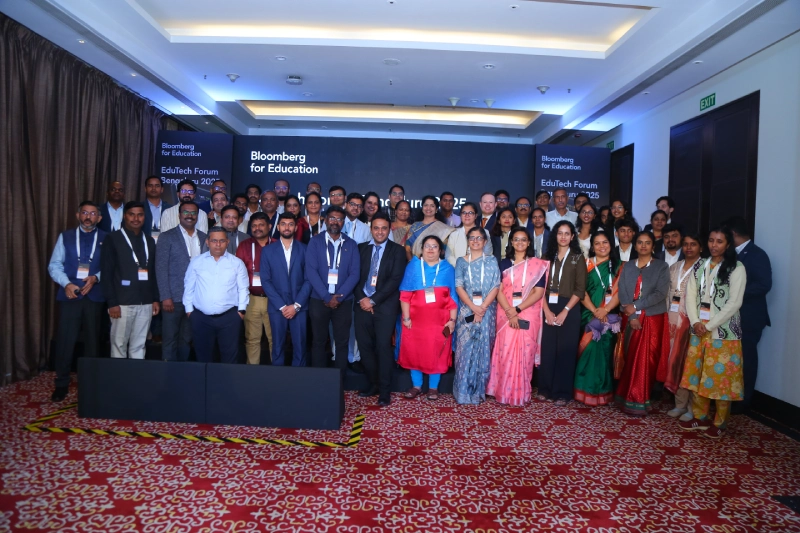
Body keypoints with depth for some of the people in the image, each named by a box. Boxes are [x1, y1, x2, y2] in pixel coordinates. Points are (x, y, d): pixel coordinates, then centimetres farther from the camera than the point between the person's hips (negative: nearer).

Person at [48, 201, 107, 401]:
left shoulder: (106, 239, 5)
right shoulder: (65, 236, 9)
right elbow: (54, 265, 3)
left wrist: (95, 278, -18)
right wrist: (66, 283, -12)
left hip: (94, 295, 0)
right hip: (69, 294, 0)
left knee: (92, 339, 10)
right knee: (65, 340, 0)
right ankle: (62, 383, 14)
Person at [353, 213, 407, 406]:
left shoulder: (397, 250, 1)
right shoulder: (361, 248, 11)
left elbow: (395, 279, -7)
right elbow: (355, 275, 7)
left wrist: (373, 300, -12)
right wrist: (361, 298, -9)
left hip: (385, 305, -3)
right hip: (362, 304, 3)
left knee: (383, 346, -2)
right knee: (364, 345, 6)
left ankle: (385, 390, 9)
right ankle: (373, 383, 22)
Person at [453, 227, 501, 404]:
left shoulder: (491, 262, 8)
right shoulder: (461, 261, 9)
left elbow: (495, 287, 0)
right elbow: (459, 287, 0)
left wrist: (482, 307, -13)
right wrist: (473, 307, -13)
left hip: (487, 311, 0)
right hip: (467, 311, 0)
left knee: (483, 349, 1)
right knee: (465, 348, -2)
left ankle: (479, 391, 11)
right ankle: (463, 391, 6)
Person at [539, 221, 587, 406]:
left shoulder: (578, 258, 2)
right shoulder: (548, 257, 10)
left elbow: (580, 289, -4)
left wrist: (565, 311, -13)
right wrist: (546, 310, -8)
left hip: (569, 309, -2)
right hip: (548, 309, 2)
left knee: (565, 351, 1)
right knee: (547, 350, 4)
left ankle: (562, 393, 10)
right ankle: (545, 389, 15)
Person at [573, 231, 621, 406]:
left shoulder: (618, 265, 7)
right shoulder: (586, 265, 5)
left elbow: (620, 291, -1)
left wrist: (605, 310, -14)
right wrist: (594, 311, -13)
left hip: (609, 316, 1)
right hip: (589, 314, -1)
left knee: (604, 350, 2)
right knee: (588, 350, -2)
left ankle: (602, 392, 11)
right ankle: (586, 391, 6)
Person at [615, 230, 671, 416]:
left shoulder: (661, 267, 2)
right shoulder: (628, 267, 10)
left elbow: (661, 293, -9)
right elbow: (622, 292, 0)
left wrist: (636, 306, -14)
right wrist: (632, 316, -12)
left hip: (653, 319, -2)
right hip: (632, 319, 2)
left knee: (646, 360, -3)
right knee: (631, 359, 4)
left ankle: (638, 401, 5)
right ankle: (628, 397, 13)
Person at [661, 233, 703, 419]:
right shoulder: (674, 267, 15)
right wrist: (668, 316, 8)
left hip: (692, 319, -5)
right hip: (673, 318, 5)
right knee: (675, 359, 6)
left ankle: (691, 407, 7)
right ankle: (680, 403, 15)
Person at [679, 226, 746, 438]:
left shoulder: (737, 268, -6)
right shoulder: (700, 267, 9)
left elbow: (734, 303, -12)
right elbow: (690, 296, 6)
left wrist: (709, 325, -13)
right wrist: (695, 322, -8)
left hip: (723, 330, -5)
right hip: (699, 329, 5)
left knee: (721, 376, 0)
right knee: (697, 373, 10)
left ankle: (719, 422, 14)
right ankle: (700, 417, 23)